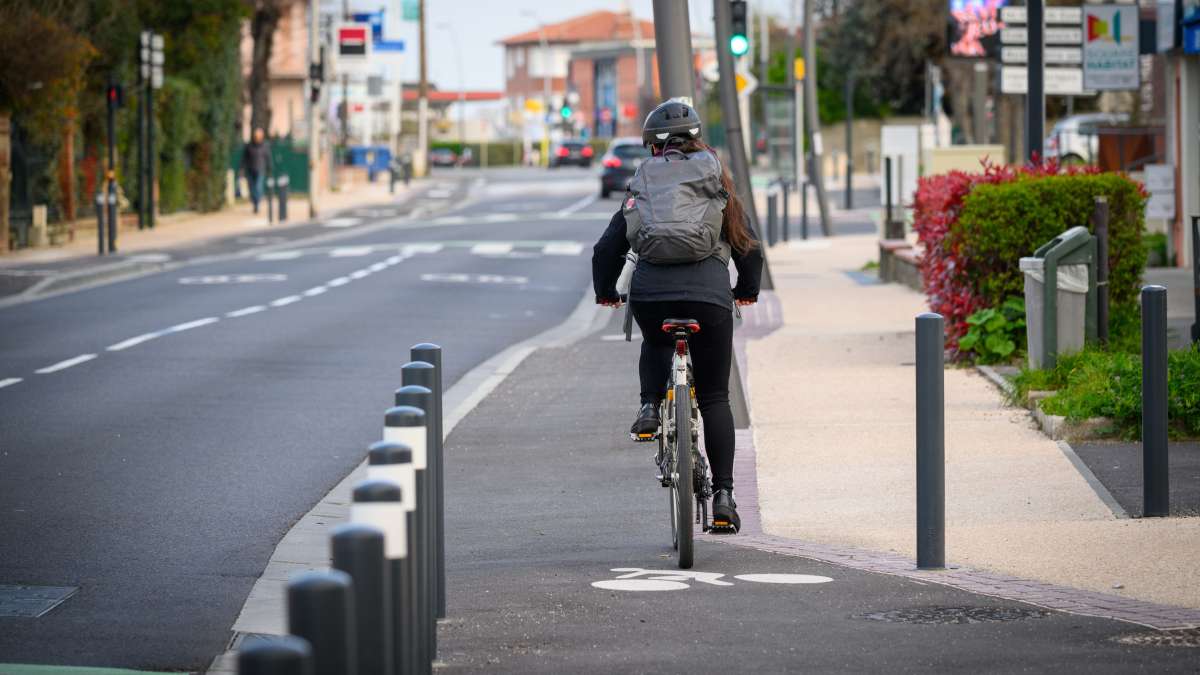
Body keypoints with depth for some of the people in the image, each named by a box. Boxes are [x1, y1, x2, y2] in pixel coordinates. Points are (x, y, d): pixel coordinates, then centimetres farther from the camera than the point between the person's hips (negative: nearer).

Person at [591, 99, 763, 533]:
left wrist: (606, 292, 36)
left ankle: (649, 408, 12)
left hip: (649, 296, 1)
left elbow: (607, 249, 17)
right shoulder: (716, 184, 16)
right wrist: (747, 290, 40)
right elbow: (749, 247, 21)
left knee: (656, 345, 37)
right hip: (709, 296, -1)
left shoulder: (642, 188, 17)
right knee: (714, 398, 9)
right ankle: (723, 493, 3)